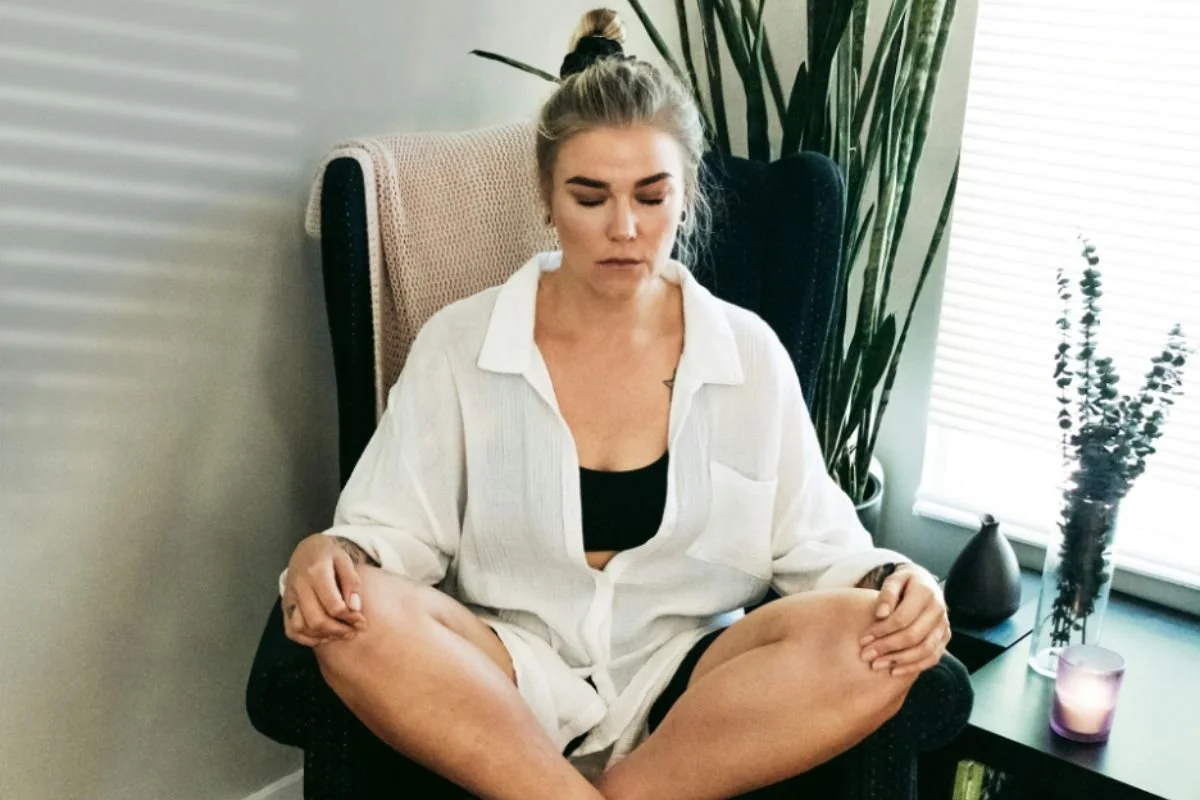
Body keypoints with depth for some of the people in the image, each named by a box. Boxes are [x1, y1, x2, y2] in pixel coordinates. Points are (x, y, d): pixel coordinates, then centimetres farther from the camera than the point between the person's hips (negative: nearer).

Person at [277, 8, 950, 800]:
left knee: (871, 645, -26)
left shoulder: (749, 352, 2)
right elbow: (392, 530, -1)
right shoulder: (459, 343, -1)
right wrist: (329, 557, -23)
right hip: (504, 684, 0)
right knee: (360, 622, -30)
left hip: (685, 687, 1)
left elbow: (814, 542, 6)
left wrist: (893, 581, -15)